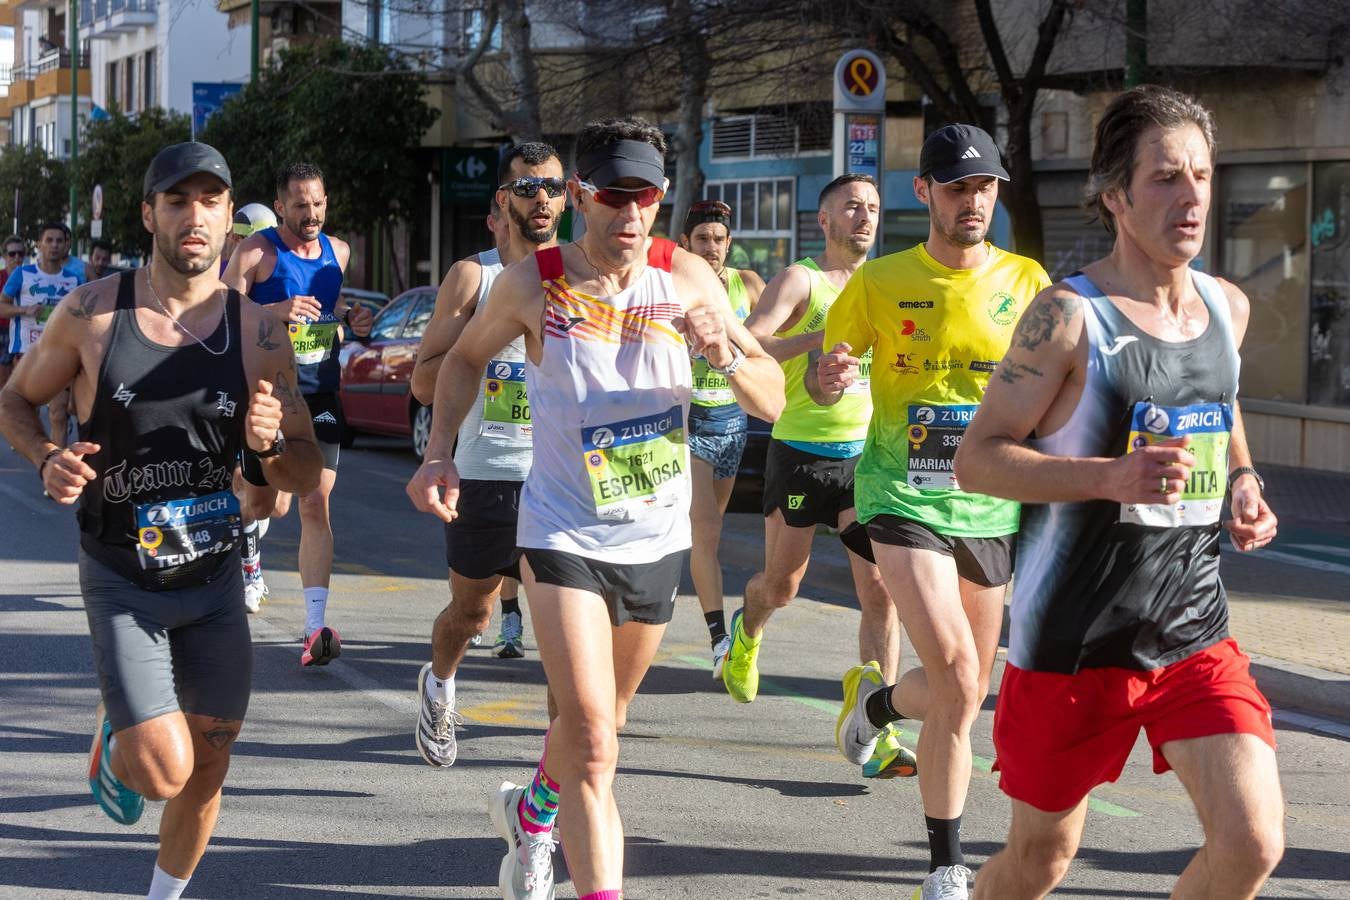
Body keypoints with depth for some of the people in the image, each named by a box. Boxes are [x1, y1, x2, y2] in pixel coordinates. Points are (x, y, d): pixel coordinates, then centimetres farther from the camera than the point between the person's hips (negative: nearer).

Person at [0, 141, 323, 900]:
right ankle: (114, 736, 24)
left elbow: (307, 476, 1)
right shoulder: (92, 313, -9)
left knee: (209, 763, 8)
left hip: (216, 577, 3)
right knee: (163, 771, -13)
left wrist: (273, 444, -22)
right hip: (122, 580, -3)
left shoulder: (258, 332, -5)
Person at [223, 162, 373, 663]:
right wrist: (277, 311, -23)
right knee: (276, 503, -10)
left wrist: (350, 320, 7)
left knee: (316, 506, -1)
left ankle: (316, 626, -3)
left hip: (321, 393, 5)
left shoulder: (337, 252, 12)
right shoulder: (256, 253, -6)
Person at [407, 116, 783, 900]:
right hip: (565, 535, -4)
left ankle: (532, 812, 52)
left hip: (659, 537, 4)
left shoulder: (687, 278, -6)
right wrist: (439, 455, -2)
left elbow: (773, 402, -3)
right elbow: (466, 359, 10)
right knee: (593, 742, -16)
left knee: (603, 718, 23)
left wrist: (727, 357, -23)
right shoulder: (534, 284, -10)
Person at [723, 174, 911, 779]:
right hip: (800, 452, -3)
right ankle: (747, 632, 50)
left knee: (879, 588, -11)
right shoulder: (800, 280, -6)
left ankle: (877, 735, -10)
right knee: (781, 586, 13)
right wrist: (827, 335, -30)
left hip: (867, 454, 3)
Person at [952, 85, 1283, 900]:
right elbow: (977, 459, -14)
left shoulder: (1229, 306, 5)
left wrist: (1244, 482, 5)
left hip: (1197, 634, 5)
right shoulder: (1068, 316, -13)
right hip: (1075, 641, -4)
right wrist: (1112, 477, -28)